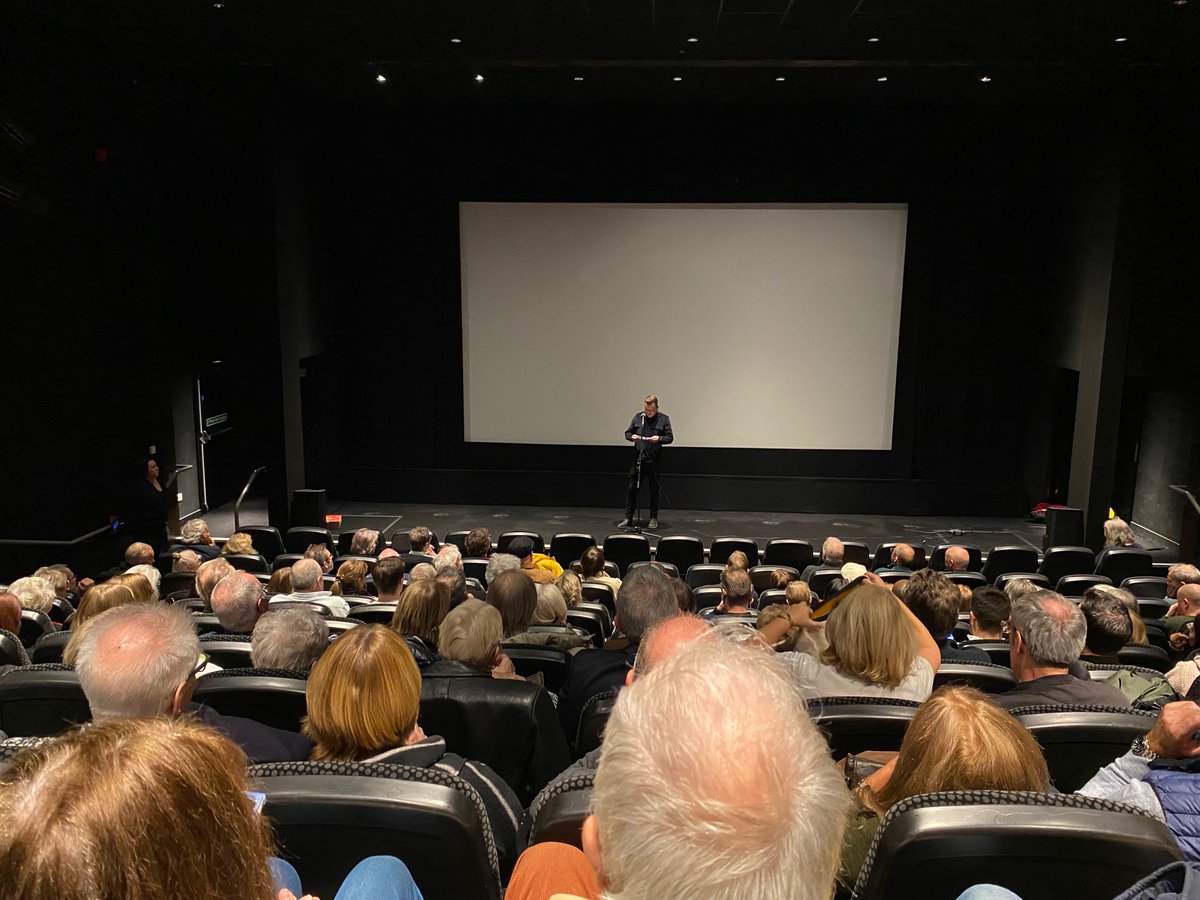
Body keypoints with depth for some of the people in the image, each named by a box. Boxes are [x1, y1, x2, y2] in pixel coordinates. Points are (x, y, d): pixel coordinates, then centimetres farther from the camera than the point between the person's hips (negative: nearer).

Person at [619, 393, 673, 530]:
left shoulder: (664, 419, 1)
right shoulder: (638, 417, 8)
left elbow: (670, 437, 0)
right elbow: (627, 433, 14)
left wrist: (659, 439, -20)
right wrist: (632, 436, -9)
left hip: (654, 459, -2)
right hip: (637, 457, 2)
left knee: (654, 489, 7)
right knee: (631, 488, 2)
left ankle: (654, 518, 19)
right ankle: (628, 518, 10)